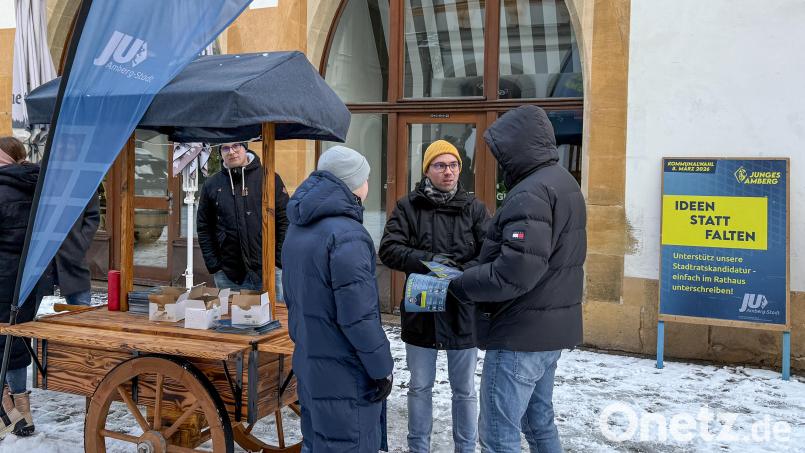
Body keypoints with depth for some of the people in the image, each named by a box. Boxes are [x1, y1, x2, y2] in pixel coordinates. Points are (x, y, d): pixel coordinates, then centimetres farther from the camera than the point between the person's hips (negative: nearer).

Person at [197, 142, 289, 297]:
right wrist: (214, 266, 2)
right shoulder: (212, 185, 7)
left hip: (268, 272, -2)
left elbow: (284, 221, -1)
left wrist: (279, 261, -6)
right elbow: (204, 229, 10)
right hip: (228, 275, 2)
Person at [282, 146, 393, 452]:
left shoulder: (297, 230, 8)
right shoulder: (346, 236, -21)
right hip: (345, 375, -8)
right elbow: (359, 316, -22)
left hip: (308, 363, 9)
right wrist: (382, 368, -12)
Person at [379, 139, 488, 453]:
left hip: (462, 313, 0)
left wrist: (462, 273, -24)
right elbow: (388, 249, -9)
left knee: (465, 390, 13)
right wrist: (427, 260, -23)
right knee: (420, 387, 16)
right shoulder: (408, 206, -1)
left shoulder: (474, 208, 0)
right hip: (420, 311, 0)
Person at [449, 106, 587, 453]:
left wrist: (461, 285, -13)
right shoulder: (563, 182, 13)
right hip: (550, 330, 10)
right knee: (539, 423, 22)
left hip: (520, 334, -10)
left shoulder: (532, 192, -20)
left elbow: (515, 271, -29)